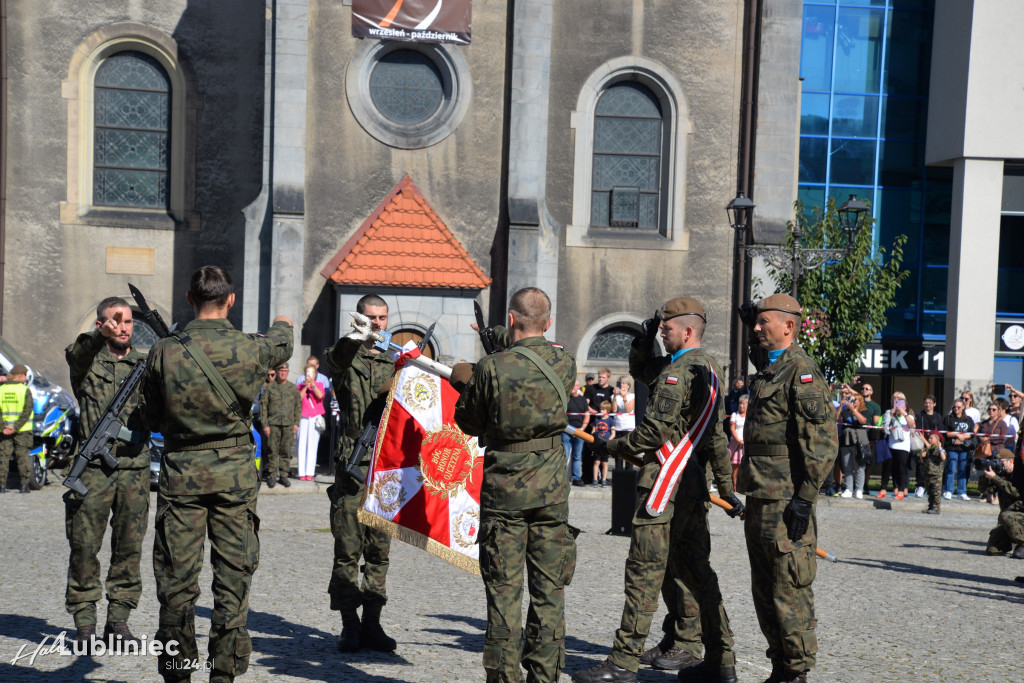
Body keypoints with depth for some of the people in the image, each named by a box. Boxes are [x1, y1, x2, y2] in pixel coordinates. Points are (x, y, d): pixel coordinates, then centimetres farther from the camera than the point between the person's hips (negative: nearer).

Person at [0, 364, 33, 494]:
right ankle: (24, 485, 4)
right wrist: (16, 427, -13)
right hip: (22, 429, -2)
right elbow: (27, 411, -14)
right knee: (23, 456, 4)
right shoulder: (25, 390, -7)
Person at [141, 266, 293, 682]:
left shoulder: (164, 352, -6)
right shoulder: (249, 348, -6)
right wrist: (282, 325, 41)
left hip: (181, 472, 0)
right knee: (233, 575, 7)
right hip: (235, 473, 0)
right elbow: (281, 346, 19)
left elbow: (150, 417, 5)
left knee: (177, 577, 8)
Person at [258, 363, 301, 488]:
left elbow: (298, 406, 14)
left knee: (286, 451, 3)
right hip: (273, 424, -2)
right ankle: (272, 476, 5)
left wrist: (296, 423, 6)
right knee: (272, 451, -2)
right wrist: (265, 424, -4)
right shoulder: (269, 387, 2)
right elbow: (263, 406, 1)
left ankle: (283, 476, 11)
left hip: (288, 425, 2)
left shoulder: (293, 388, 10)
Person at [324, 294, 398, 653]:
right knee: (348, 547, -1)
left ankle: (372, 623, 15)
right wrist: (355, 337, -44)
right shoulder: (346, 357, 3)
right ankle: (349, 625, 8)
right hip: (352, 462, -4)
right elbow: (337, 359, -23)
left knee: (379, 548, 7)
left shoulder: (393, 361, 17)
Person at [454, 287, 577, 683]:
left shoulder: (491, 368, -12)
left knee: (504, 588, 5)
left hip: (503, 487, -2)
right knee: (549, 587, 10)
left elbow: (467, 422, 0)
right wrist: (501, 341, 24)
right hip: (551, 487, 2)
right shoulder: (564, 364, -3)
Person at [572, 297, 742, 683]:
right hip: (695, 485, 9)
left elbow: (655, 431, -18)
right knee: (695, 570, 14)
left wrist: (612, 448, -6)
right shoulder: (710, 367, 15)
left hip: (666, 484, -9)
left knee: (644, 571, -5)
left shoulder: (678, 372, -16)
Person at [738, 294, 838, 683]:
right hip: (759, 498, 10)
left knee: (789, 592, -4)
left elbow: (823, 442, -19)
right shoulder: (765, 371, 17)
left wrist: (804, 498, -21)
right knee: (764, 592, 14)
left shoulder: (802, 372, -13)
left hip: (786, 501, -10)